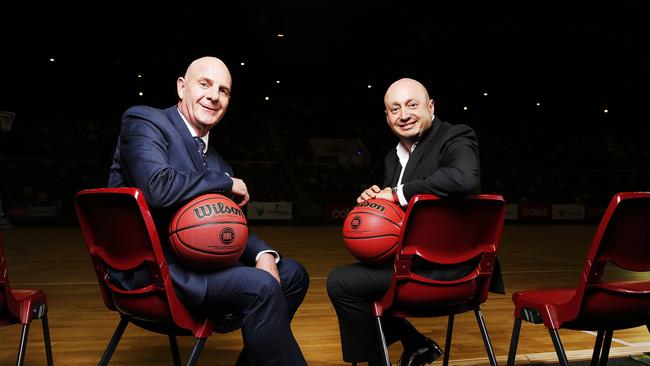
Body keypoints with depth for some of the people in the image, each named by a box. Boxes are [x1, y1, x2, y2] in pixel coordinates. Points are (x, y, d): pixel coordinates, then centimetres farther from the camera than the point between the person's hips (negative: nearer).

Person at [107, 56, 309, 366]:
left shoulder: (217, 163, 15)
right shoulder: (143, 121, -7)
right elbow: (158, 187, -25)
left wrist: (263, 254, -9)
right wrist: (227, 183, -10)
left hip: (191, 262, 9)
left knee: (293, 274, 9)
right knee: (260, 286, -26)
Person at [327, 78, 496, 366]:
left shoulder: (455, 138, -11)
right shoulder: (393, 157, 14)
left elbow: (465, 178, -33)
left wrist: (399, 193, -24)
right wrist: (373, 199, -7)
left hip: (445, 267, -10)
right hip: (416, 258, 10)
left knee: (340, 282, -14)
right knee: (349, 278, 22)